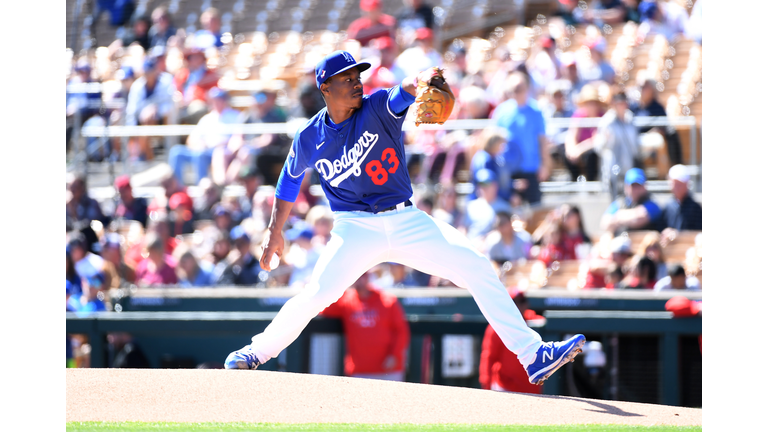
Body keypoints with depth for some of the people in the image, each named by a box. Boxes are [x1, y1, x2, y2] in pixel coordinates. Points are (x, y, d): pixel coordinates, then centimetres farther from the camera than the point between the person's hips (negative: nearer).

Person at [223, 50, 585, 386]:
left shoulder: (378, 109, -6)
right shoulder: (310, 138, -1)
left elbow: (403, 93, -29)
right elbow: (290, 178, 17)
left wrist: (420, 82, -53)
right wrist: (274, 231, 16)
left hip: (407, 221, 1)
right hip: (356, 227, -1)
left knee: (478, 270, -12)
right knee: (317, 294, -22)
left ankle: (532, 355, -11)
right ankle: (256, 353, 1)